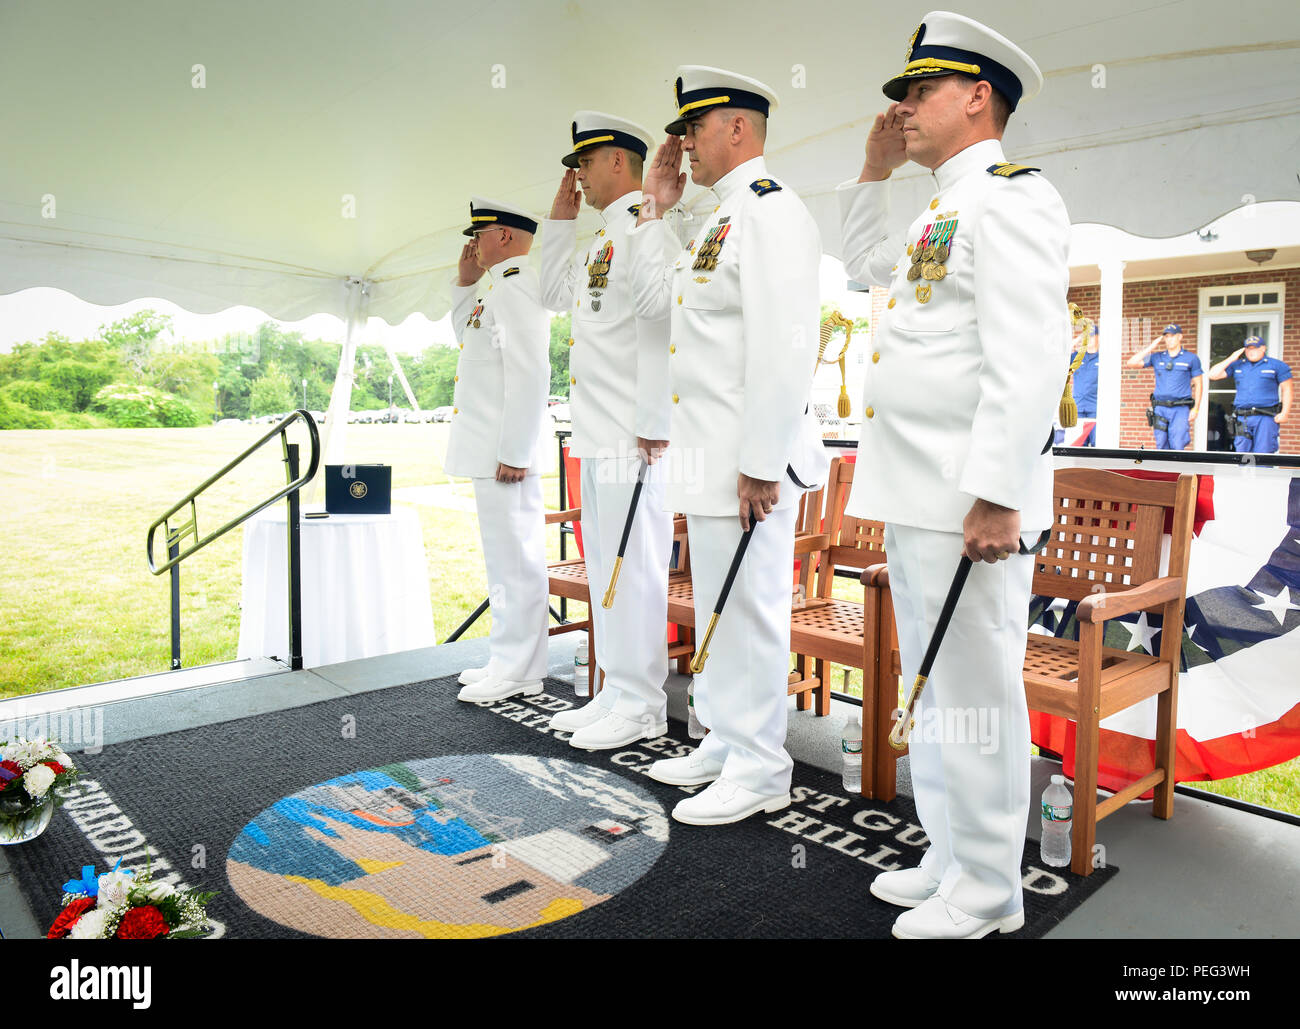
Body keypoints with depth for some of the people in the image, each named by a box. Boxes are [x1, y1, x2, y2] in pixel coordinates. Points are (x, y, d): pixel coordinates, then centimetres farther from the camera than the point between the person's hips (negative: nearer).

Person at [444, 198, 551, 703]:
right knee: (506, 557, 14)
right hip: (491, 450, 11)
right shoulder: (499, 287, 20)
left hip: (507, 452, -11)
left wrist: (515, 453, -24)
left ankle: (518, 672, 5)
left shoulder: (517, 285, -13)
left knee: (515, 558, -4)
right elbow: (466, 334, 38)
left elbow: (530, 373, -22)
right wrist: (465, 282, 22)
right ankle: (509, 661, 24)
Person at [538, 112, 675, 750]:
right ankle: (618, 694, 24)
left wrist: (653, 425, -21)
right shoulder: (604, 236, 22)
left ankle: (640, 706, 6)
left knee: (632, 566, -5)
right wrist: (559, 219, 25)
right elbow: (555, 294, 34)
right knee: (605, 565, 13)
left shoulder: (647, 224, -9)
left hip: (631, 435, -10)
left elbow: (660, 325, -18)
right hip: (596, 434, 10)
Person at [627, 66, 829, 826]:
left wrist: (761, 466, -23)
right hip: (708, 451, 10)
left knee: (748, 608, -2)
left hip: (750, 456, -10)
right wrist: (656, 208, 21)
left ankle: (760, 771, 13)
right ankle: (726, 742, 32)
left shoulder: (771, 210, -12)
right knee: (717, 606, 17)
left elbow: (784, 347, -21)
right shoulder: (723, 215, 21)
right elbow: (656, 296, 27)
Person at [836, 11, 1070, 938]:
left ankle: (988, 892, 15)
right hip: (913, 494, 10)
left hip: (970, 498, -10)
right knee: (930, 685, 16)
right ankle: (949, 858, 31)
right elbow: (865, 262, 41)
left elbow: (1030, 359, -19)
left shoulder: (1011, 197, -8)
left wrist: (998, 496, -24)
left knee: (975, 687, -1)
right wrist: (876, 169, 28)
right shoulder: (942, 212, 21)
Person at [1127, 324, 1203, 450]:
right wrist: (1151, 346, 3)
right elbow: (1132, 363, 4)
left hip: (1181, 409, -3)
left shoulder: (1191, 358, 6)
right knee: (1161, 447, 3)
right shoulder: (1157, 358, 13)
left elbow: (1197, 384, 7)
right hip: (1160, 409, 3)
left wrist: (1195, 409, -1)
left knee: (1177, 447, -13)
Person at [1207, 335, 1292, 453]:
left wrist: (1284, 413, -7)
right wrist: (1231, 359, 3)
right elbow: (1213, 375, 8)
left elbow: (1286, 390, 3)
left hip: (1266, 418, -3)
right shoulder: (1237, 365, 16)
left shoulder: (1277, 365, 6)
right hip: (1242, 418, 4)